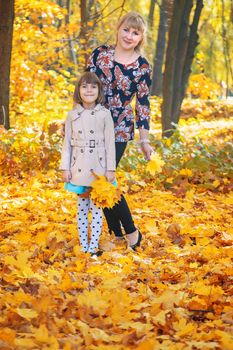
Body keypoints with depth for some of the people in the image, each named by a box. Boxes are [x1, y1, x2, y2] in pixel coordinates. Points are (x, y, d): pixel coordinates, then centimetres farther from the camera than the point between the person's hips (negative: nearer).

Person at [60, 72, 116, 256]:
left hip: (98, 167, -2)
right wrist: (65, 168, 1)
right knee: (82, 206, 9)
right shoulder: (72, 115, 4)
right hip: (79, 167, 2)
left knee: (96, 207, 0)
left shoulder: (104, 114, -2)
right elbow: (67, 142, 6)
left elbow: (110, 142, -3)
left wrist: (110, 169, -6)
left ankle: (94, 246, 7)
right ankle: (84, 246, 16)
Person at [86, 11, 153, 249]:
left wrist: (144, 140, -1)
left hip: (119, 130, -3)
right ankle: (116, 234, 19)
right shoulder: (100, 54, 1)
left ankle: (131, 232, 5)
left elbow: (143, 103, 0)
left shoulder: (143, 67, -3)